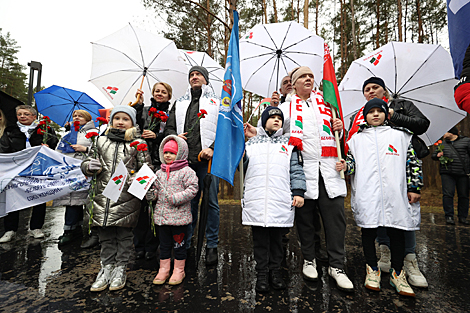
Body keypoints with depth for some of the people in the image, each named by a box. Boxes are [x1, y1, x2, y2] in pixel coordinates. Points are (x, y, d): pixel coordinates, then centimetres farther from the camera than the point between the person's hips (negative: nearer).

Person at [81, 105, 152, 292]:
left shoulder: (138, 144, 2)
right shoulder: (101, 141, 11)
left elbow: (147, 169, 1)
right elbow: (86, 163, 17)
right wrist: (89, 166, -6)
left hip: (127, 198, -3)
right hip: (103, 197, 3)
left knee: (124, 235, 9)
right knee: (105, 236, 14)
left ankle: (120, 269, 26)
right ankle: (106, 268, 30)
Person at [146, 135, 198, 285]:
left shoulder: (186, 171, -9)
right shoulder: (159, 173, 10)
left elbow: (192, 189, -14)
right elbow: (156, 189, 17)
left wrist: (176, 198, -22)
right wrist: (150, 193, -4)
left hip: (179, 215, -5)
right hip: (161, 215, 6)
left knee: (179, 244, 9)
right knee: (164, 243, 17)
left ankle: (179, 270, 27)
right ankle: (163, 270, 32)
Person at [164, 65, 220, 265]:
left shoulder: (218, 102, 12)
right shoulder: (179, 104, 23)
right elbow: (169, 127, 19)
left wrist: (212, 148, -13)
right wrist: (175, 136, -5)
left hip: (208, 160, -3)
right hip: (185, 160, 3)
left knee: (211, 202, 1)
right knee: (188, 202, 9)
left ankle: (212, 246, 14)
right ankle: (185, 244, 22)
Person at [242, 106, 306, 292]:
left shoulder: (288, 144, 14)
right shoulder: (251, 143, 14)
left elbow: (296, 170, 9)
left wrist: (298, 192, 1)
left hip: (281, 201, 1)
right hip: (256, 200, 0)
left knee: (277, 238, 9)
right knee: (260, 239, 6)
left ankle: (275, 271, 27)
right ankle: (262, 274, 22)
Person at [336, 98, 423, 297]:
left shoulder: (400, 136, 12)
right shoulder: (357, 139, 12)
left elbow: (413, 163, 11)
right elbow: (352, 163, 12)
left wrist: (414, 188, 6)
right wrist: (346, 166, -11)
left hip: (395, 195, 1)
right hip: (366, 197, 0)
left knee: (397, 233, 6)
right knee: (368, 232, 6)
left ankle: (397, 273, 25)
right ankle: (372, 269, 24)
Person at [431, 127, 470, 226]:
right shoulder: (442, 144, 18)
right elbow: (433, 155, 23)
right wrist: (437, 155, -2)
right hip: (447, 173, 1)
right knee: (448, 194, -6)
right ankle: (449, 216, -1)